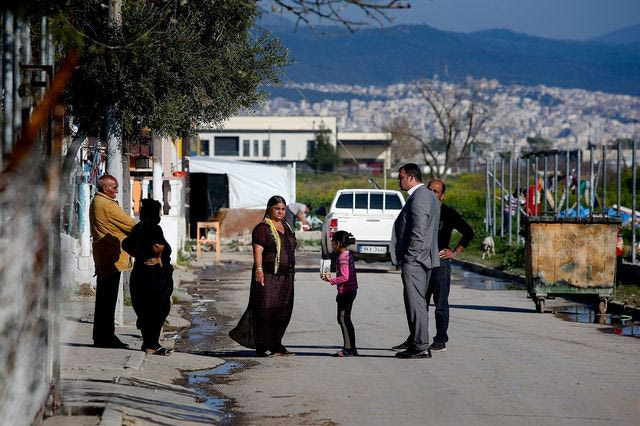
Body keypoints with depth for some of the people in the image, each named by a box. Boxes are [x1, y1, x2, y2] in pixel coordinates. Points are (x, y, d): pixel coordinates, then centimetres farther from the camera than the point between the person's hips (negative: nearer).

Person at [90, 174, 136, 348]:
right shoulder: (107, 204, -14)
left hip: (102, 258, 10)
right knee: (108, 298, -7)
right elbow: (127, 223, -10)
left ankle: (101, 337, 18)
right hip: (111, 258, -10)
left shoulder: (96, 202, 17)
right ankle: (106, 337, -5)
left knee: (103, 298, 13)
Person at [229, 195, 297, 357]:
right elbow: (258, 250, -15)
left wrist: (291, 273, 22)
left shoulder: (287, 228, 18)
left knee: (282, 313, 9)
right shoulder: (262, 228, -7)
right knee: (265, 312, -7)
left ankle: (276, 345, 16)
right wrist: (259, 269, -26)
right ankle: (262, 347, -7)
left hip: (286, 277, 8)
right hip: (268, 277, -8)